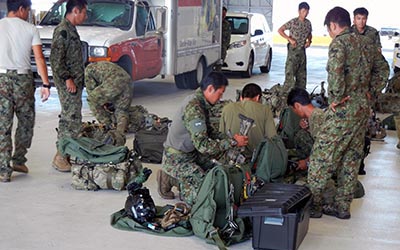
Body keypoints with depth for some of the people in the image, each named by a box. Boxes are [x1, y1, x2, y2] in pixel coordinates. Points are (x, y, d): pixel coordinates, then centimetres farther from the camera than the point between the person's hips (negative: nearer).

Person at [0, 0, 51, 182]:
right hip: (23, 78, 0)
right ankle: (19, 160, 20)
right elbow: (39, 58, -4)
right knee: (26, 123, 17)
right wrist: (45, 84, -3)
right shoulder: (30, 29, 1)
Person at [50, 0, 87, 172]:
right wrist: (67, 78, -20)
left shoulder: (71, 30, 17)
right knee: (70, 119, -9)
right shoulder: (62, 31, -14)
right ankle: (60, 157, -4)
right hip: (68, 85, -10)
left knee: (74, 119, 13)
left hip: (75, 83, 10)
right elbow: (56, 59, -20)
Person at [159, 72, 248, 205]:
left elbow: (208, 131, 14)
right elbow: (203, 145, -30)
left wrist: (229, 138, -2)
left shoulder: (199, 101, 4)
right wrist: (233, 142, -23)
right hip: (177, 160, -10)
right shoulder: (194, 108, -28)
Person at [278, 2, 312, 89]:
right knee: (290, 72, -9)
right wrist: (290, 39, -15)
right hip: (293, 49, -6)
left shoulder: (308, 23, 6)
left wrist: (309, 41, 1)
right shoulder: (293, 22, -10)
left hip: (302, 50, 6)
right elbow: (280, 30, -9)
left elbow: (309, 34, 22)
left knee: (302, 73, 9)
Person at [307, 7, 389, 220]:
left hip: (343, 110, -8)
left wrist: (336, 98, -19)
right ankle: (342, 206, 19)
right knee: (352, 158, 12)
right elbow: (383, 69, 22)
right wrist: (368, 90, 16)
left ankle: (313, 204, 4)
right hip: (363, 108, 8)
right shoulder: (366, 43, 13)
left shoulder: (339, 43, -12)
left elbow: (335, 71, -29)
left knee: (321, 156, 0)